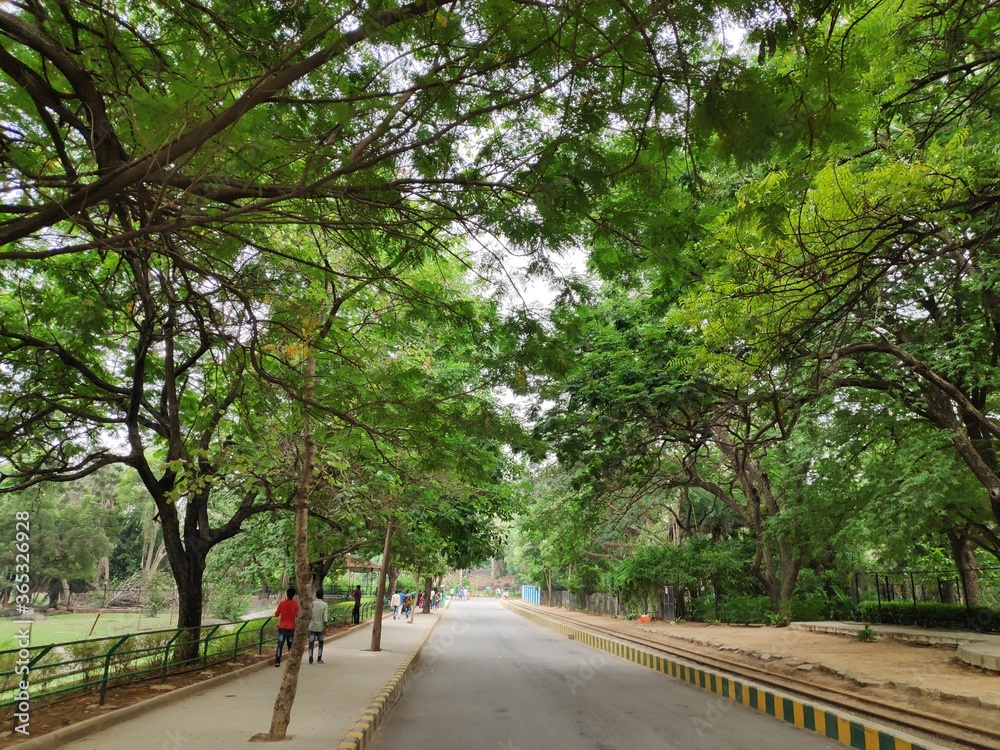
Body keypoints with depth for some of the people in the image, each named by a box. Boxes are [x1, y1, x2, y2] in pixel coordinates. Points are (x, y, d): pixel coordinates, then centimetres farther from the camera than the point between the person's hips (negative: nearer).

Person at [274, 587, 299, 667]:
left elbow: (276, 614, 1)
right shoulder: (295, 604, -7)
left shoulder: (281, 603, -5)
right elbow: (297, 615, -9)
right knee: (291, 645, 11)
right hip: (291, 627, 0)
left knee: (280, 645, 2)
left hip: (282, 627, 0)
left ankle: (277, 662, -5)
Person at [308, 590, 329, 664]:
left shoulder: (312, 603, -3)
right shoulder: (325, 605, -5)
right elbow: (325, 618, -10)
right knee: (321, 642, 15)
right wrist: (325, 628, -7)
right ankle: (319, 659, 13)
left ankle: (310, 659, -1)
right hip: (320, 627, 0)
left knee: (311, 643, 4)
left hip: (312, 627, 0)